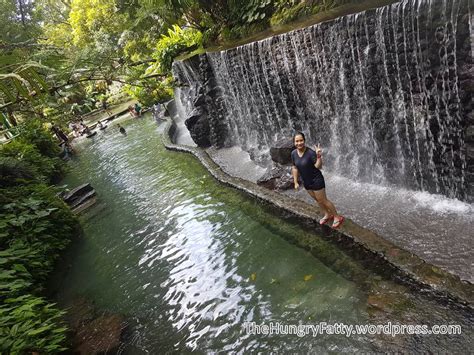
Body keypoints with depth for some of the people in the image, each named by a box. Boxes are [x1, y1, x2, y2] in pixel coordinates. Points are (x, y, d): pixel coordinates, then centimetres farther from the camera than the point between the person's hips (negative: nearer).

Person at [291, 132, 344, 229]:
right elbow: (295, 168, 2)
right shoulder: (294, 153, -8)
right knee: (317, 200, 23)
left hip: (316, 180, -6)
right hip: (306, 182, 6)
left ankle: (337, 217, 26)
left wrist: (319, 156, -42)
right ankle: (327, 215, 45)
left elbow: (319, 166, -25)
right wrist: (296, 182, 3)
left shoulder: (311, 152, -25)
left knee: (323, 200, 6)